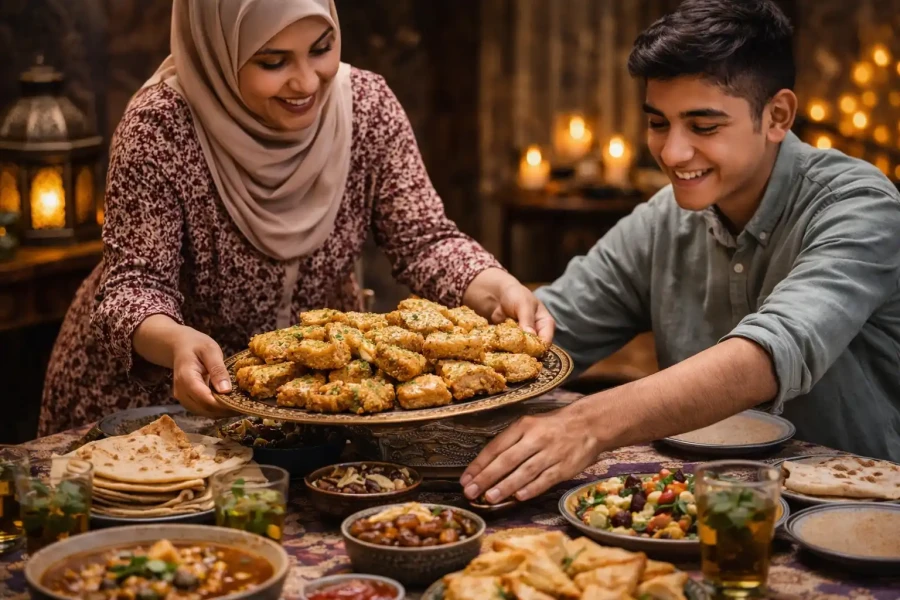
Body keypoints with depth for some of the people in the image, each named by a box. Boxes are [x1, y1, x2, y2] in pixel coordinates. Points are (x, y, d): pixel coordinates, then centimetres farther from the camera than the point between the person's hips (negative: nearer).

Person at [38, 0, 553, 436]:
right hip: (159, 385, -3)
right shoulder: (160, 126, -23)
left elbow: (424, 241, -13)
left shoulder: (367, 105, -13)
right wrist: (177, 342, -45)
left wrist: (500, 290, -34)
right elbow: (135, 282, -23)